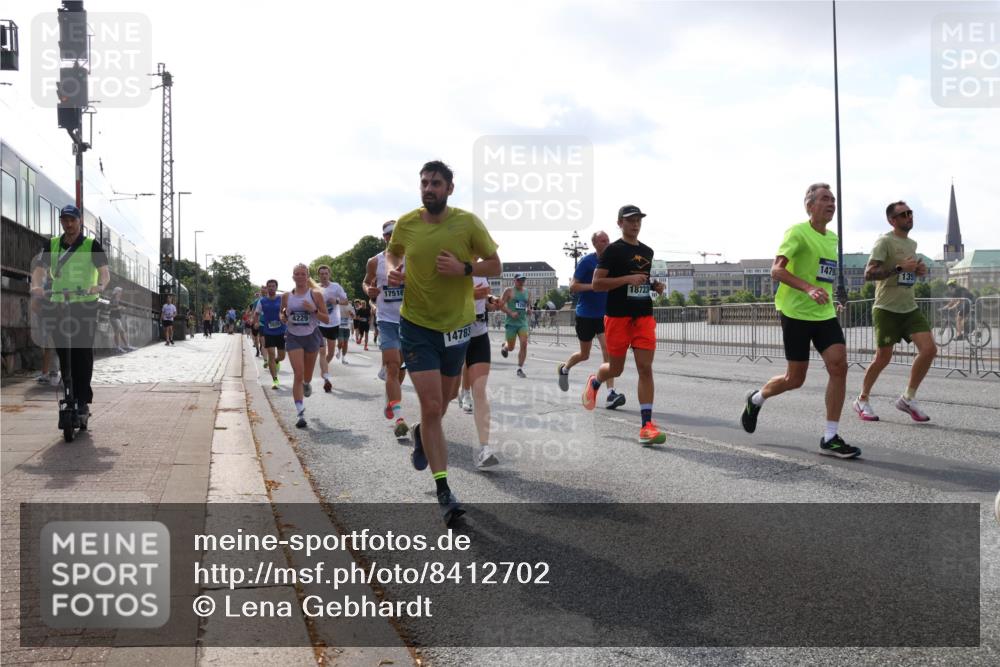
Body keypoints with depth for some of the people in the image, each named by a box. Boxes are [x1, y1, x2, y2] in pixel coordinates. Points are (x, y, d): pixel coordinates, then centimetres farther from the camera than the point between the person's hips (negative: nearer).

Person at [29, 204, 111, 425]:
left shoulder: (92, 245, 1)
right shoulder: (52, 245, 10)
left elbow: (105, 272, -10)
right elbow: (40, 269, 1)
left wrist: (100, 286, -32)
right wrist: (36, 286, -21)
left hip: (85, 304, -3)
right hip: (58, 304, 3)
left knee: (83, 353, -8)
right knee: (63, 354, 5)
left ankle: (83, 402, -5)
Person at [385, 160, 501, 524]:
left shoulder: (468, 223, -9)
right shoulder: (405, 224, -4)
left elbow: (495, 265, -2)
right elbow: (392, 252, 17)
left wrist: (463, 268, -20)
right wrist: (392, 269, -6)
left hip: (456, 326, 1)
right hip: (417, 326, -1)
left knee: (440, 405, 19)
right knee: (431, 406, -11)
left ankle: (421, 434, 54)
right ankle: (444, 491, -5)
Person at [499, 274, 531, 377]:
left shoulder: (526, 292, 12)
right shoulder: (509, 291, -3)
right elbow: (501, 305, -7)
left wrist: (529, 311, 4)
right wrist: (511, 313, -19)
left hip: (523, 322, 4)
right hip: (511, 323, -4)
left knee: (524, 344, -12)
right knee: (511, 348, 2)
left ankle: (520, 369, -4)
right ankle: (504, 346, 41)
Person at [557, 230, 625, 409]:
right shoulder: (586, 261, -11)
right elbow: (572, 287, -14)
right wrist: (594, 286, -24)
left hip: (604, 314, 3)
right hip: (585, 315, -3)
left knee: (608, 350, -14)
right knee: (585, 355, 10)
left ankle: (611, 393, -16)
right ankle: (564, 368, 42)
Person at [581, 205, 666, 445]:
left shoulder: (647, 251, 14)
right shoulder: (613, 250, -5)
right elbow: (596, 284, -11)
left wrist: (656, 286, 7)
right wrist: (628, 279, -20)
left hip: (644, 316, 4)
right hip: (617, 317, -4)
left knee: (645, 368, -6)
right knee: (616, 369, 8)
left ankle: (647, 425, -7)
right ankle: (594, 382, 44)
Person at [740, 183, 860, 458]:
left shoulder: (832, 238, 13)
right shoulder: (798, 232, -10)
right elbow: (776, 270, -21)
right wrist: (809, 289, -33)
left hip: (825, 313, 6)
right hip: (796, 313, -6)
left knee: (839, 366, -11)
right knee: (795, 379, 0)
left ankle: (830, 438, -4)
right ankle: (755, 399, 32)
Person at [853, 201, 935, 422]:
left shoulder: (912, 243, 16)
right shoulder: (885, 242, -9)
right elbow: (869, 273, -19)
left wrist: (918, 270, 8)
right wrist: (899, 268, -26)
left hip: (910, 308, 7)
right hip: (887, 309, -7)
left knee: (929, 349, -7)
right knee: (883, 358, -3)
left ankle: (908, 398, 7)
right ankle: (862, 400, 16)